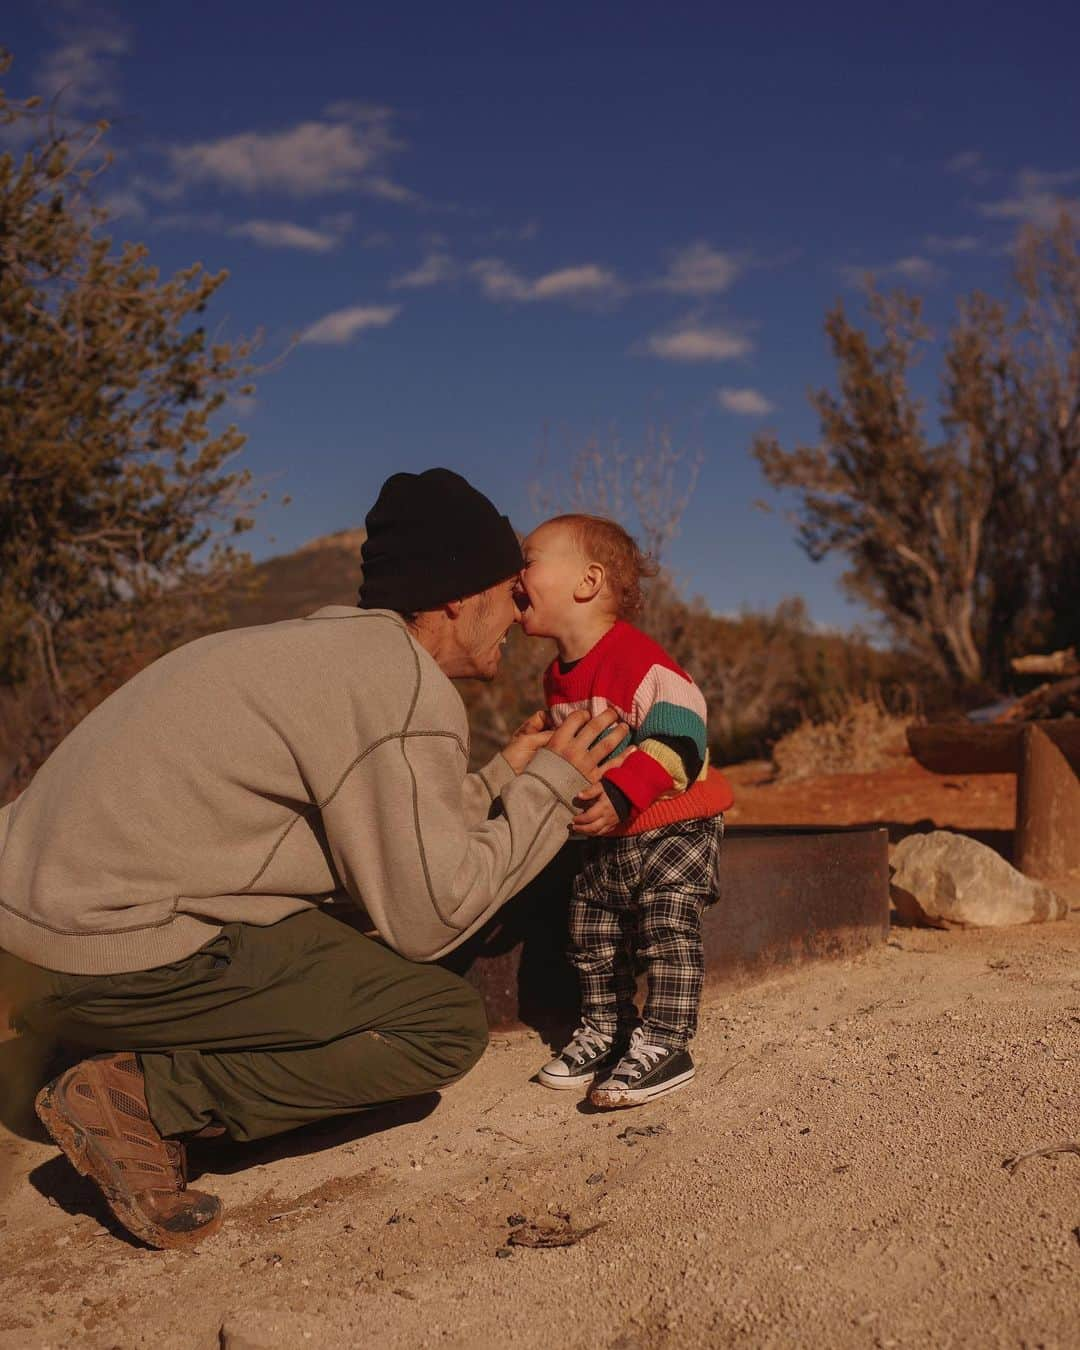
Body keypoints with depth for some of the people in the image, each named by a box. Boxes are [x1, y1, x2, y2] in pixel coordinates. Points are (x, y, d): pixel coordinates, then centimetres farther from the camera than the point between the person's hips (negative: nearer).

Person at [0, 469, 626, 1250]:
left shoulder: (334, 643, 15)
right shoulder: (408, 691, -14)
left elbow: (401, 836, 15)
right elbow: (429, 916, -11)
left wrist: (507, 777, 22)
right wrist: (551, 788, -1)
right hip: (114, 965, -10)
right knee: (449, 1025, -3)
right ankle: (144, 1097, -8)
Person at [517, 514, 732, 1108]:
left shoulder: (635, 658, -22)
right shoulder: (558, 677, 7)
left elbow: (678, 734, -30)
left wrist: (622, 793, -38)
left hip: (676, 824, -9)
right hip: (607, 838, 9)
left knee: (668, 927, -13)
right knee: (591, 935, 12)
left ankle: (663, 1044, -3)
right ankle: (604, 1031, 27)